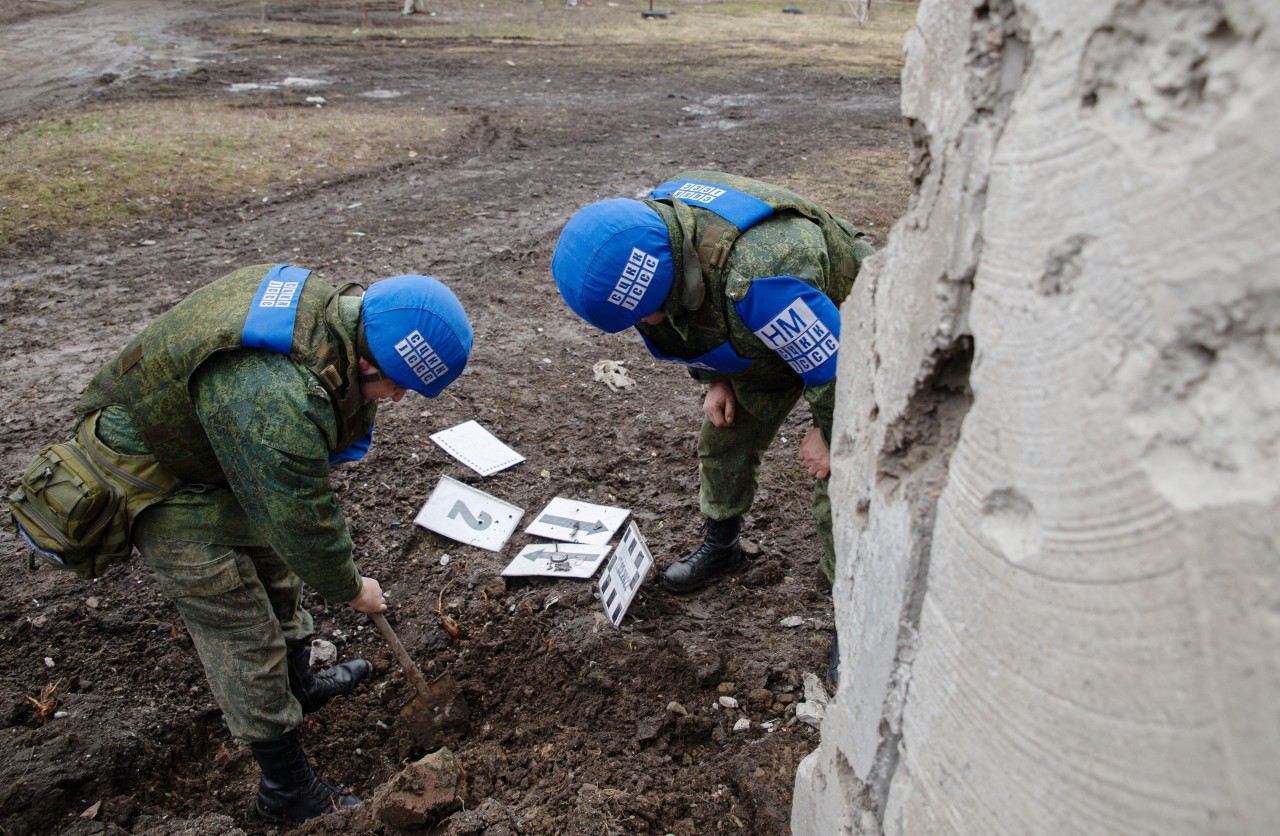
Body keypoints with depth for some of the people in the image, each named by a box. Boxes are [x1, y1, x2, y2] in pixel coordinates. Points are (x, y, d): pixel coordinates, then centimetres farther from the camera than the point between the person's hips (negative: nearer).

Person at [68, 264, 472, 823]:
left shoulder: (325, 305, -13)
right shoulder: (280, 400, -40)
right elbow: (300, 521, -25)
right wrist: (350, 590, -9)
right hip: (163, 489, -9)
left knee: (274, 566, 23)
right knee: (241, 632, -1)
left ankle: (300, 684, 47)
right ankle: (287, 788, 15)